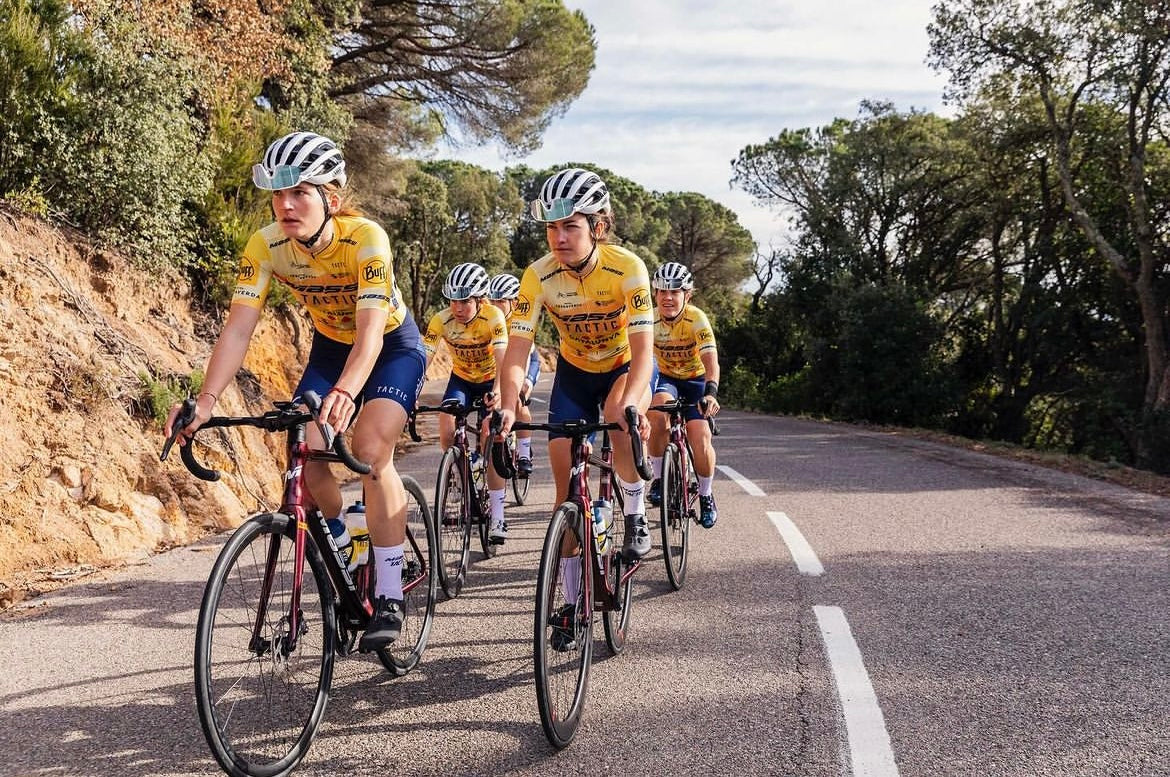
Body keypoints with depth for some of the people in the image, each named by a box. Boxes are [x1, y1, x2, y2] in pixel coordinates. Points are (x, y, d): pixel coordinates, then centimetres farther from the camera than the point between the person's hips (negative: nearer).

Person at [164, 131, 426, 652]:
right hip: (330, 348, 4)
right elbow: (238, 329, -24)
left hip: (392, 346, -4)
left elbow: (371, 331, -42)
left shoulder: (365, 238, -32)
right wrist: (206, 400, -38)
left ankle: (389, 597, -13)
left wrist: (344, 393, -60)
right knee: (306, 457, -15)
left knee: (369, 451, -26)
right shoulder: (266, 245, -20)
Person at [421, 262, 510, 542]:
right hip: (461, 380, 3)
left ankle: (497, 517, -10)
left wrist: (498, 391, -58)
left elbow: (502, 359, -40)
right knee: (447, 434, -20)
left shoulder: (493, 317, -29)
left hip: (490, 381, -3)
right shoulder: (441, 320, -22)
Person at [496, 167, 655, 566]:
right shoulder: (538, 275, -22)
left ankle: (635, 513, -12)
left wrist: (629, 404, -50)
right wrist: (507, 407, -40)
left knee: (621, 417, -35)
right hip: (574, 371, 3)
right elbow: (517, 348, -24)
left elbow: (643, 348, -33)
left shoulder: (627, 267, -28)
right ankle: (572, 560, 14)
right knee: (565, 472, -6)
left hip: (624, 367, -2)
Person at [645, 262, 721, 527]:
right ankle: (659, 478, -11)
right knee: (659, 414, -31)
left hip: (696, 380, -1)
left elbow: (711, 361, -36)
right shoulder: (649, 320, -20)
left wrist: (711, 392, -54)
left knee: (701, 438, -18)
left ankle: (706, 495, 9)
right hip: (665, 378, 1)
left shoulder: (697, 319, -26)